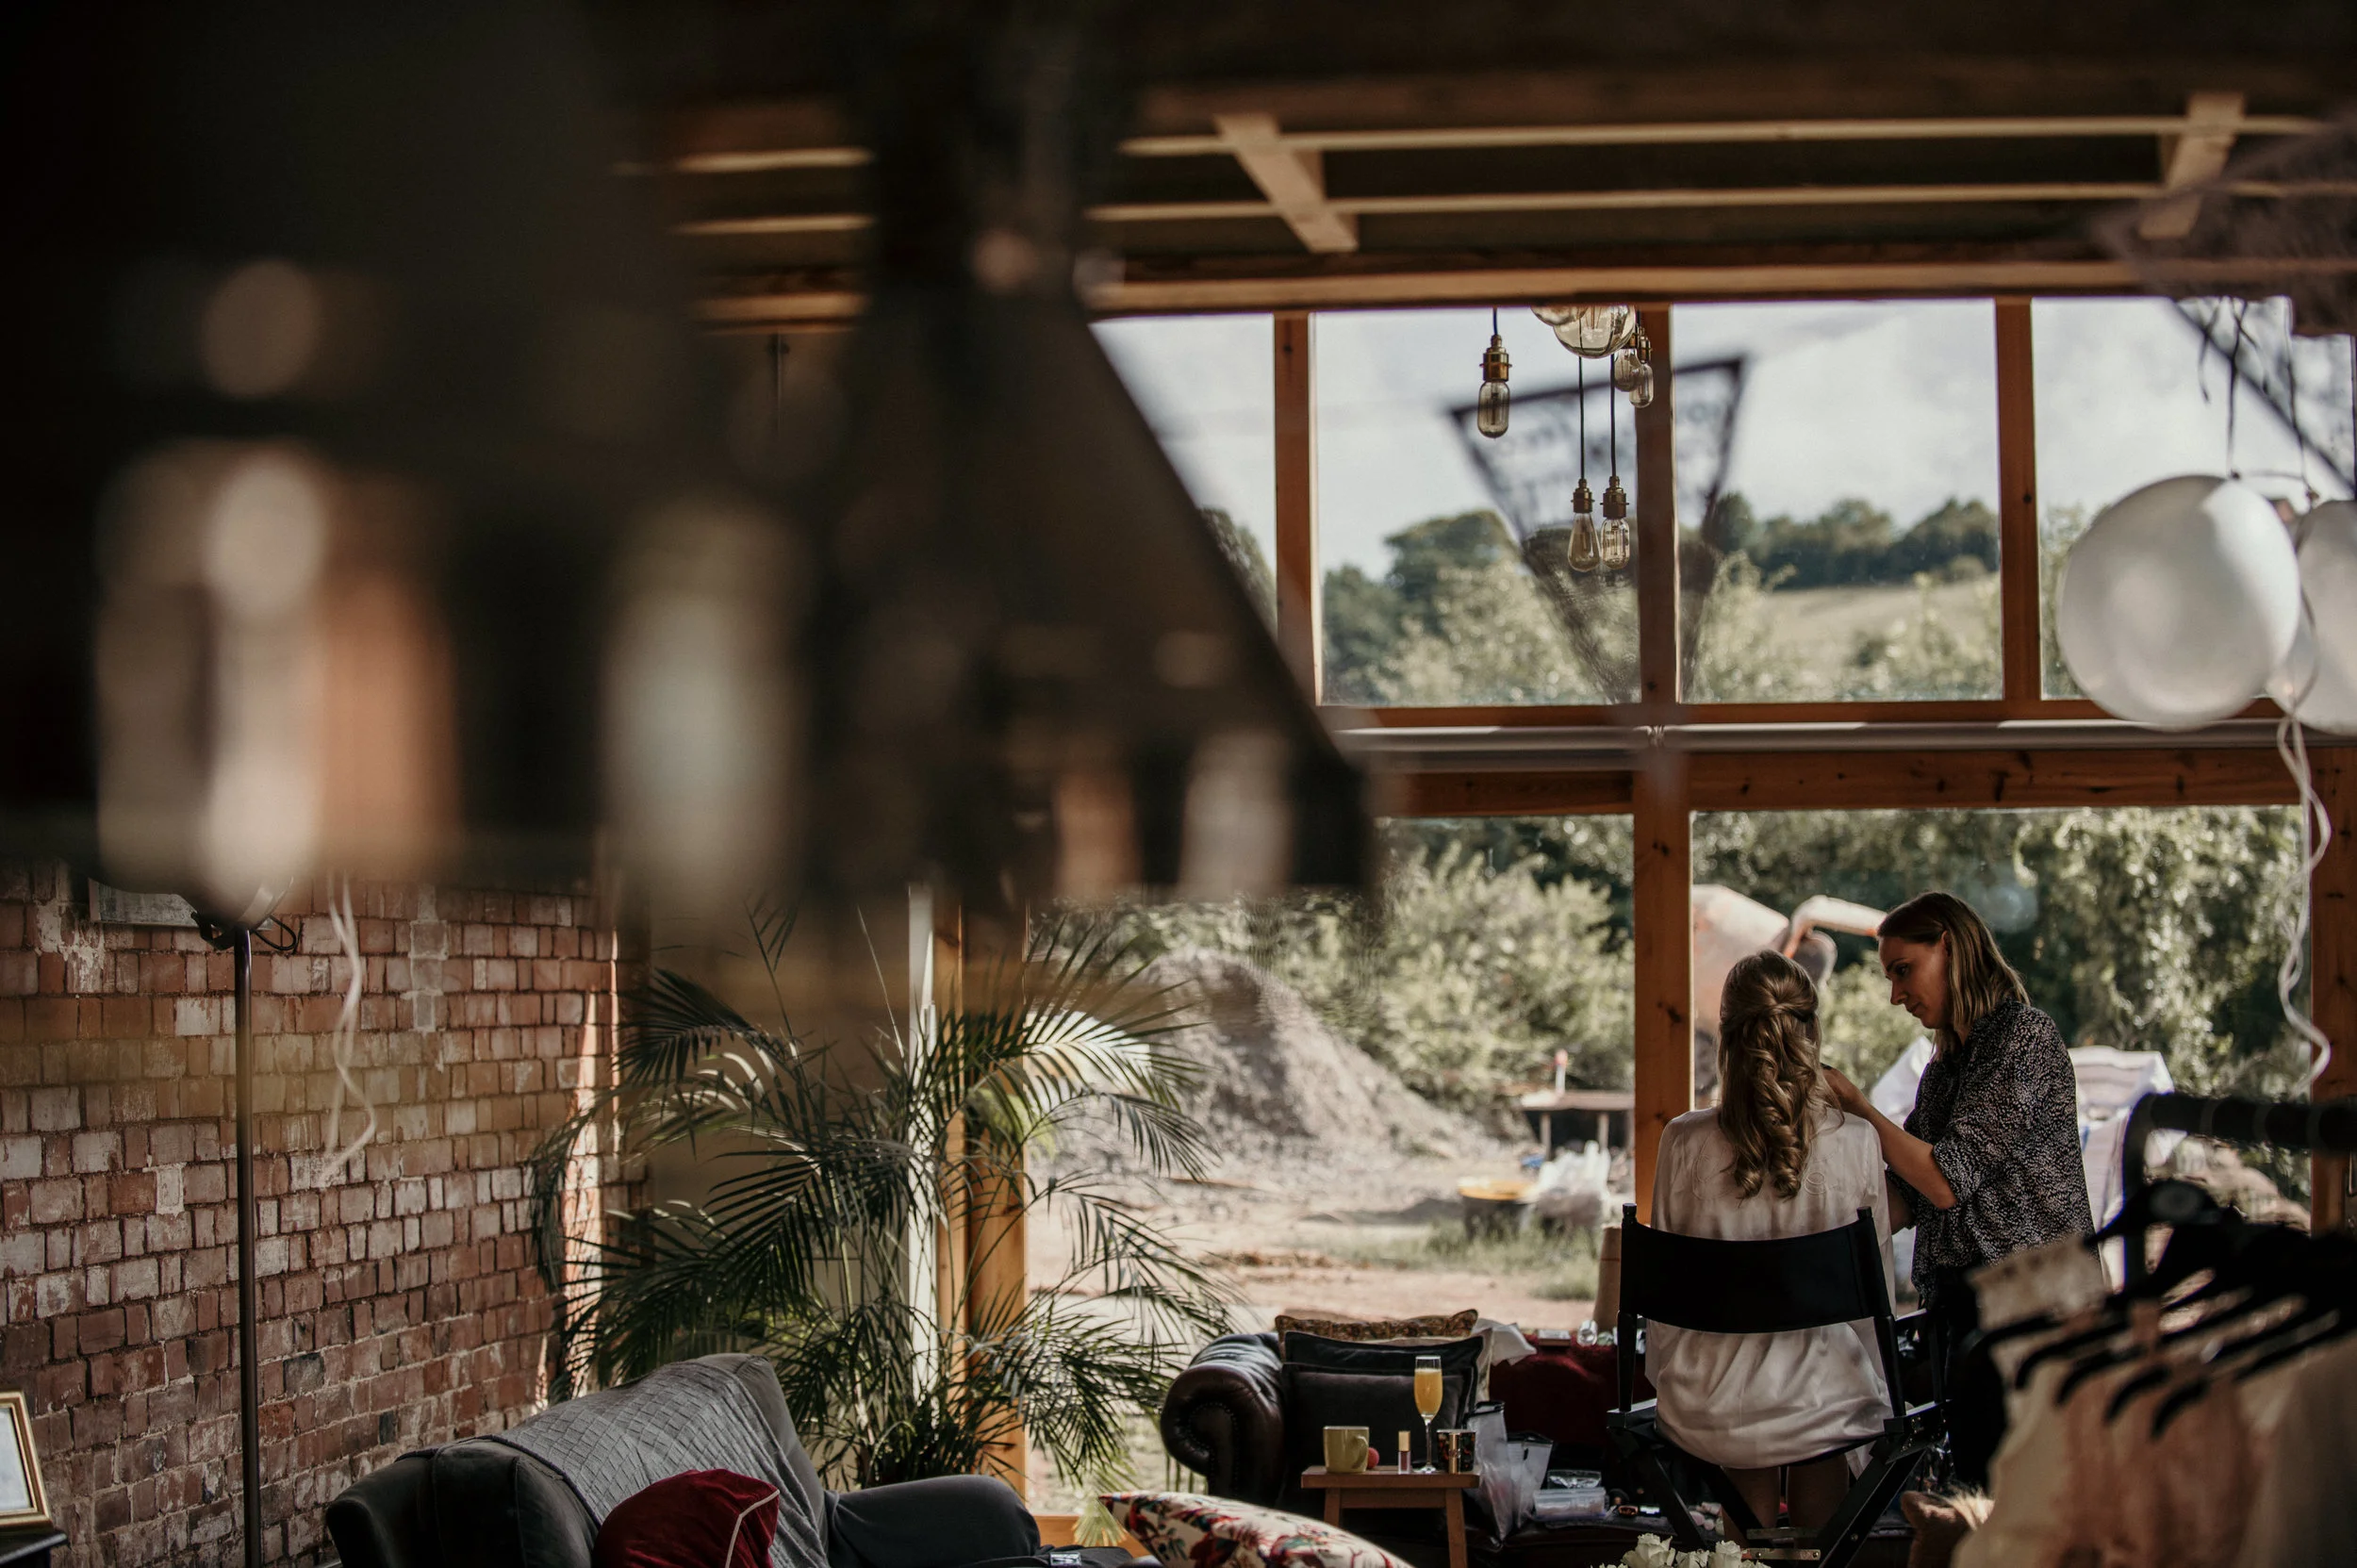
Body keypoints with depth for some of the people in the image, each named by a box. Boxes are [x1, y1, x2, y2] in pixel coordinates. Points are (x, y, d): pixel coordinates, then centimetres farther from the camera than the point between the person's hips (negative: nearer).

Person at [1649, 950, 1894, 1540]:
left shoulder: (1685, 1143, -10)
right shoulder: (1856, 1142, -10)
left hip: (1709, 1409, 1)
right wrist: (1873, 1391, 17)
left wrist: (1664, 1383, 16)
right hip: (1822, 1398, -1)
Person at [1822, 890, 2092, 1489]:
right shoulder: (1945, 1064, 16)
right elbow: (1904, 1204, 11)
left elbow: (1948, 1181, -15)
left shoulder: (2025, 1035, -9)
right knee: (1974, 1491, 8)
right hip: (1959, 1306, 8)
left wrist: (1857, 1109, -7)